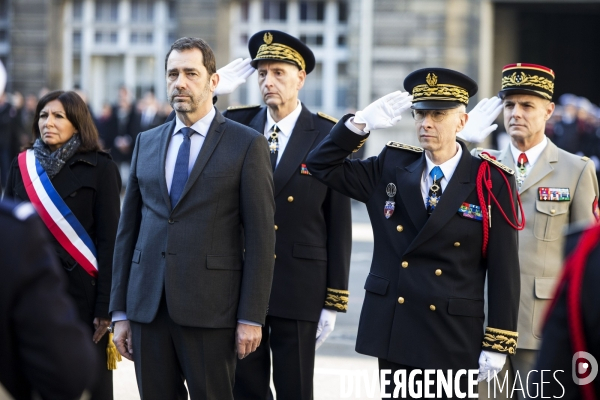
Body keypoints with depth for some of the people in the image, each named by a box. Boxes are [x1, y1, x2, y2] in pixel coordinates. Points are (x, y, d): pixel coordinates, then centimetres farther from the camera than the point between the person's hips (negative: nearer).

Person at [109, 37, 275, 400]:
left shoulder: (247, 144, -1)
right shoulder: (147, 142, 14)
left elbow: (260, 236, -4)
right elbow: (128, 229, 14)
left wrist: (251, 317, -10)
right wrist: (120, 312, 9)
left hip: (210, 310, -4)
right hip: (148, 308, 4)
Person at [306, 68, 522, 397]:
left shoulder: (490, 181, -5)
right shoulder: (391, 168, 7)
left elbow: (503, 270, -6)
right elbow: (322, 164, 7)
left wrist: (498, 344, -8)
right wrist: (361, 123, -8)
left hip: (453, 339, -3)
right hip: (392, 330, 3)